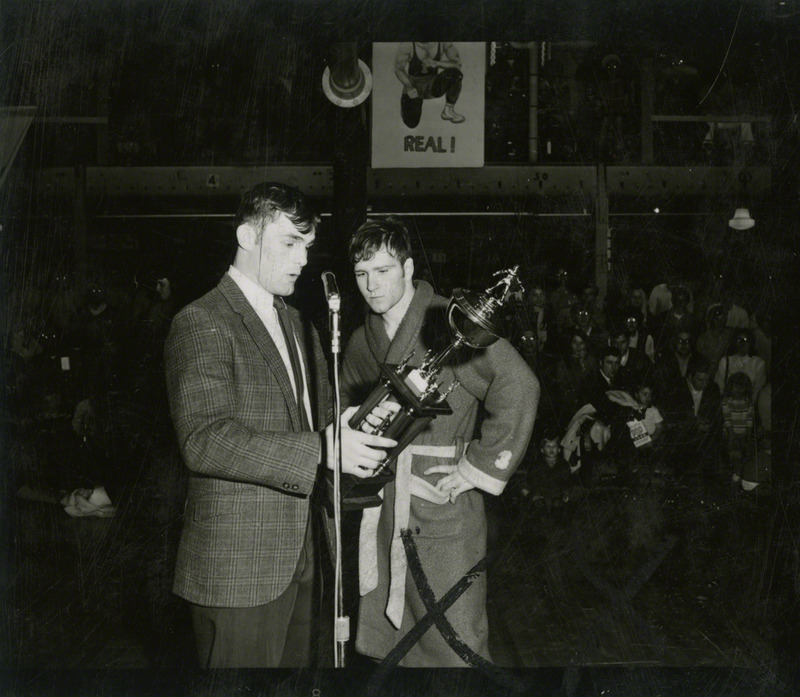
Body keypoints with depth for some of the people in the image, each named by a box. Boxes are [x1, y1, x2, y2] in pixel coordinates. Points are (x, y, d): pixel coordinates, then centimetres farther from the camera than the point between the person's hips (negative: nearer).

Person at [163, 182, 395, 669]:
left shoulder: (298, 324, 16)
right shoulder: (203, 323, -13)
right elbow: (205, 441, -24)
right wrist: (322, 450, -29)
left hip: (297, 559, 8)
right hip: (237, 568, -8)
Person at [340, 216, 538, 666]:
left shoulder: (448, 323, -10)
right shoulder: (361, 342, 12)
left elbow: (520, 388, -20)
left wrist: (479, 468, -16)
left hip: (443, 515, -6)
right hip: (381, 519, 7)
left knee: (454, 648, 2)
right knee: (383, 643, 15)